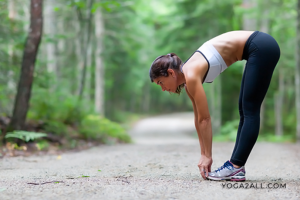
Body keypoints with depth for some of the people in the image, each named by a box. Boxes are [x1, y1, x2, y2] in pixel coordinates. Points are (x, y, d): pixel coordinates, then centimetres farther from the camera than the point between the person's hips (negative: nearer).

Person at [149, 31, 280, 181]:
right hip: (259, 48, 9)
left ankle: (236, 167, -4)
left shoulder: (191, 75, -17)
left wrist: (207, 156, -7)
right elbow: (199, 118, 13)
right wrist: (204, 155, 14)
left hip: (261, 47, -9)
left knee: (249, 111, -7)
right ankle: (236, 166, 12)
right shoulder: (187, 77, 8)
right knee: (244, 110, 8)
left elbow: (205, 119, -15)